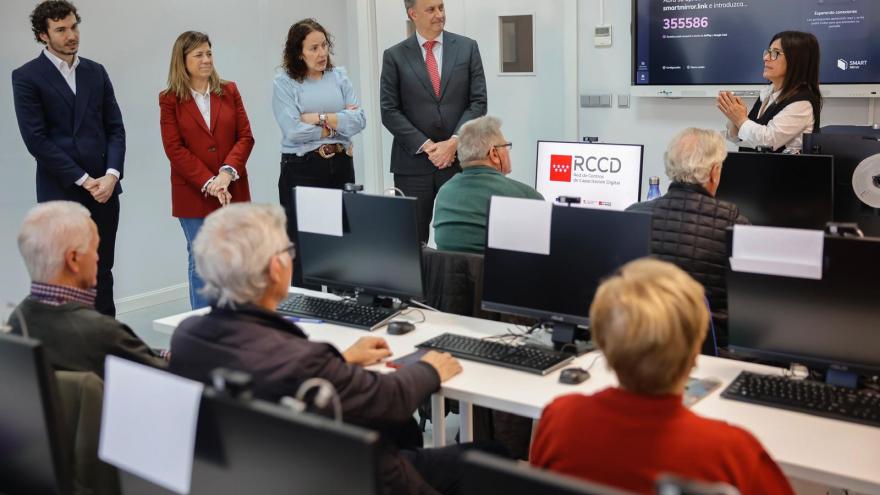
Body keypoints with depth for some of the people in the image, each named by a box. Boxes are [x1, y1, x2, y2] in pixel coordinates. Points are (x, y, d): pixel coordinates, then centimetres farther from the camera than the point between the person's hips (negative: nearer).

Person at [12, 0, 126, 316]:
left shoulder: (96, 72, 11)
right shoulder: (26, 77, -3)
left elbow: (115, 128, 8)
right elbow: (36, 139, -10)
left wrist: (111, 175, -7)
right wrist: (83, 180, -12)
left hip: (103, 189, 4)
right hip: (61, 193, -4)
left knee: (102, 273, 10)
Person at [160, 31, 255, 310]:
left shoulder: (229, 91, 8)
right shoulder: (170, 100, 1)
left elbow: (245, 136, 3)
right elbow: (174, 149, -5)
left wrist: (227, 172, -13)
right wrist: (208, 183, -14)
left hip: (233, 191, 2)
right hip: (194, 195, -2)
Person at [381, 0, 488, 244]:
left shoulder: (467, 47, 7)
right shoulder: (394, 56, 4)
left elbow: (478, 102, 2)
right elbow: (389, 111, -1)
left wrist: (454, 143, -11)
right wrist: (427, 146, -10)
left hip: (459, 158, 1)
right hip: (413, 162, -1)